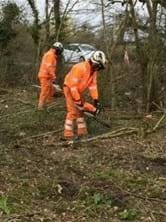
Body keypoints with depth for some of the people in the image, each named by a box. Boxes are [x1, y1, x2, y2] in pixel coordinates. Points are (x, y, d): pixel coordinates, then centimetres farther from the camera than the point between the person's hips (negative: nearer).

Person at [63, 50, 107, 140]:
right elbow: (72, 85, -31)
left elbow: (93, 84, 2)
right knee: (73, 111, -14)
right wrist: (78, 100, -28)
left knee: (80, 110, 12)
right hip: (70, 89, -9)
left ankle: (82, 132, 20)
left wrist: (95, 99, -3)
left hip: (78, 90, 9)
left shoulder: (93, 70, -4)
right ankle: (68, 134, -11)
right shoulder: (80, 68, -31)